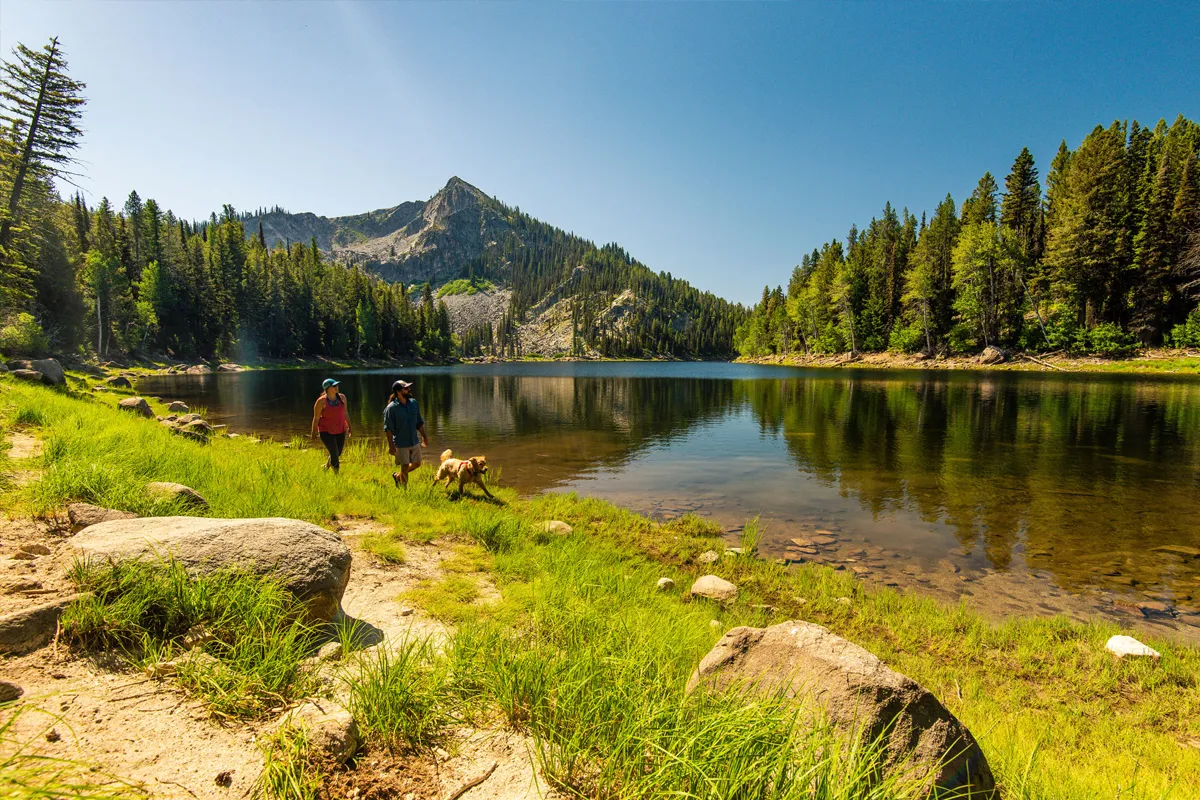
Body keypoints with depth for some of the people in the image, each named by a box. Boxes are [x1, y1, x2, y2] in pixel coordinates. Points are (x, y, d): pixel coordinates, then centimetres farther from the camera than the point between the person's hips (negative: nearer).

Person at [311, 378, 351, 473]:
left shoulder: (342, 397, 0)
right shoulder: (321, 401, -14)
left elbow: (345, 413, 11)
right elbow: (316, 418, -8)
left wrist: (349, 426, 15)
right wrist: (314, 432, -4)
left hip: (340, 431, 5)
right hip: (326, 431, -5)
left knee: (338, 453, 15)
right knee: (334, 453, -12)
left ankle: (326, 467, 43)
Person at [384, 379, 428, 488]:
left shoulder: (413, 402, 0)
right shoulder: (391, 408, -16)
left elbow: (419, 422, 11)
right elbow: (388, 429, -14)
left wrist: (424, 436, 13)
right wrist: (391, 446, -17)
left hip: (414, 441, 6)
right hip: (401, 443, -6)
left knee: (417, 463, 15)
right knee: (405, 467, 4)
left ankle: (397, 476, 37)